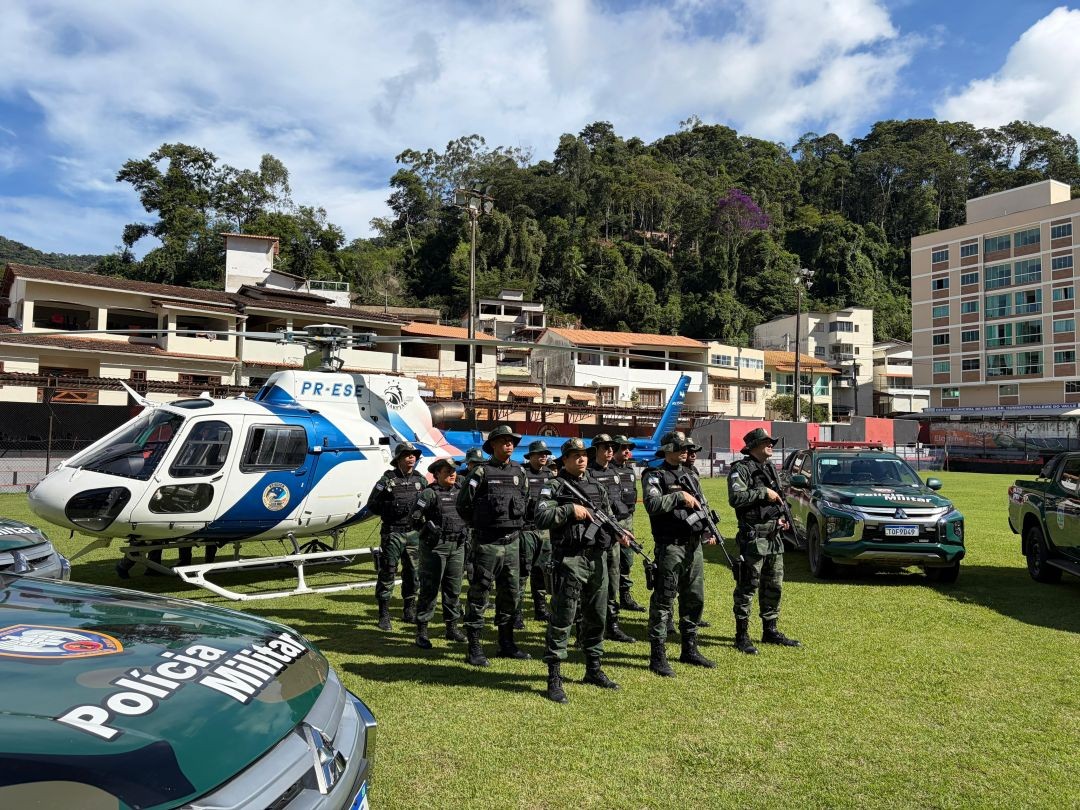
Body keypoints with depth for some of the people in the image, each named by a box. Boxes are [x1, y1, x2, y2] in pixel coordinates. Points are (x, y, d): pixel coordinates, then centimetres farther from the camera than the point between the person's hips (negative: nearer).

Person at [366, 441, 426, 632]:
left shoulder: (421, 480, 9)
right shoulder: (387, 480, -3)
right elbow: (372, 504, -4)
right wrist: (393, 507, -13)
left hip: (414, 532, 4)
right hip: (393, 532, -4)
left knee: (413, 573, 10)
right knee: (387, 572, -3)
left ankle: (409, 611, 23)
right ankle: (384, 614, 4)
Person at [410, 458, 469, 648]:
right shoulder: (429, 493, -7)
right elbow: (415, 518, -10)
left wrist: (465, 531, 13)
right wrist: (430, 529, -13)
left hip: (457, 546, 6)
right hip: (435, 546, -6)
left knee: (454, 589, 12)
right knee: (429, 589, -3)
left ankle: (452, 627, 24)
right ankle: (422, 632, 3)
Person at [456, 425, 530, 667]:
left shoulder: (519, 472, 8)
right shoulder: (482, 472, -8)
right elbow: (463, 505, -4)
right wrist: (480, 524, 5)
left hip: (512, 541, 6)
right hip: (487, 543, -6)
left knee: (510, 593, 12)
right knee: (479, 594, -1)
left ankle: (506, 644, 24)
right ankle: (474, 649, 6)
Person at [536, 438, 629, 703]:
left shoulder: (596, 485, 15)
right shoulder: (554, 486, -4)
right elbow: (541, 517, -15)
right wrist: (570, 509, -19)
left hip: (598, 558, 7)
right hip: (569, 559, -6)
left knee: (597, 618, 15)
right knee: (562, 619, -4)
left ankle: (593, 669, 30)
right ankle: (554, 678, 4)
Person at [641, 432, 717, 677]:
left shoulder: (688, 475, 18)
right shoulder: (655, 476, -6)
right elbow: (652, 504, -23)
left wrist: (706, 534, 13)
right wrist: (679, 496, -22)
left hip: (694, 545, 8)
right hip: (670, 546, -8)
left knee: (695, 599, 14)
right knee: (664, 600, -4)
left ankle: (689, 650, 27)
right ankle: (658, 656, 2)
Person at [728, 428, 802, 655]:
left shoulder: (770, 468, 17)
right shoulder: (741, 469, -10)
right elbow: (735, 498, -23)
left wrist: (780, 518, 11)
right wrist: (763, 493, -18)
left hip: (774, 536, 9)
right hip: (753, 536, -8)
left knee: (774, 586, 14)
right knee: (747, 587, -4)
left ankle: (770, 631, 26)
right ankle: (742, 636, 4)